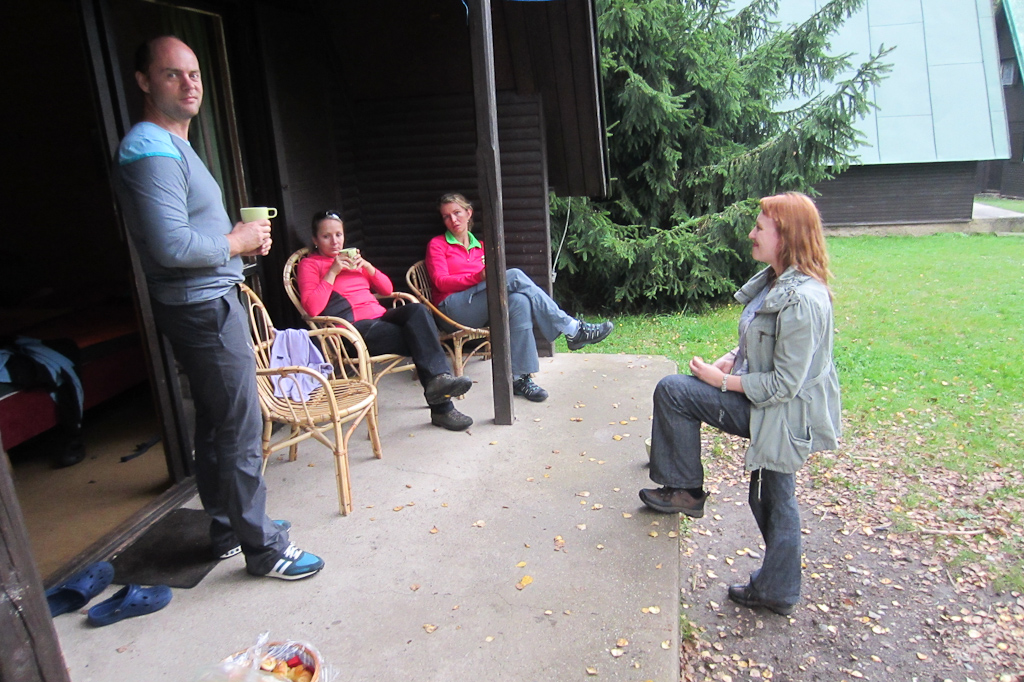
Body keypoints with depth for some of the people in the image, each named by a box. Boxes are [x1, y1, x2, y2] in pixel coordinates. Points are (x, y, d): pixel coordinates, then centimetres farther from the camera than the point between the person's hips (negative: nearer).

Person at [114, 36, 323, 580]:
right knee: (241, 429, -4)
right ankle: (262, 548, 8)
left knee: (215, 422, 17)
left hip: (208, 302, 11)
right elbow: (173, 246, -27)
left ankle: (229, 529, 31)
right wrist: (237, 242, -12)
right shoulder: (151, 152, -17)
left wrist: (244, 239, 7)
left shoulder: (172, 145, 17)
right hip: (203, 308, -11)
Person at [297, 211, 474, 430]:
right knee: (421, 340, -27)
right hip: (353, 328, -6)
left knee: (417, 310, -29)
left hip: (380, 317, 6)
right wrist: (333, 272, -9)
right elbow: (312, 308, -9)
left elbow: (387, 289, 23)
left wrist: (366, 265, 7)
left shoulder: (352, 257, 27)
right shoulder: (309, 265, 9)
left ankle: (439, 378, -37)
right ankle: (442, 407, -29)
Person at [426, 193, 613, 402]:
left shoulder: (479, 246, 24)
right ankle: (572, 329, -27)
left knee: (519, 301, -32)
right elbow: (441, 282, -6)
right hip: (452, 310, -5)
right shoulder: (437, 245, 9)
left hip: (479, 312, 5)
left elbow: (488, 276, 16)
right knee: (515, 275, -26)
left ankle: (519, 378, -36)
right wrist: (478, 277, -22)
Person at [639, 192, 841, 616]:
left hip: (782, 413, -10)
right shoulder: (773, 282, 5)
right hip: (766, 405, 10)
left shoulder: (801, 301, -25)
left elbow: (784, 384, -24)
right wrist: (727, 361, 0)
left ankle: (686, 491, 11)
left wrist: (722, 381, -16)